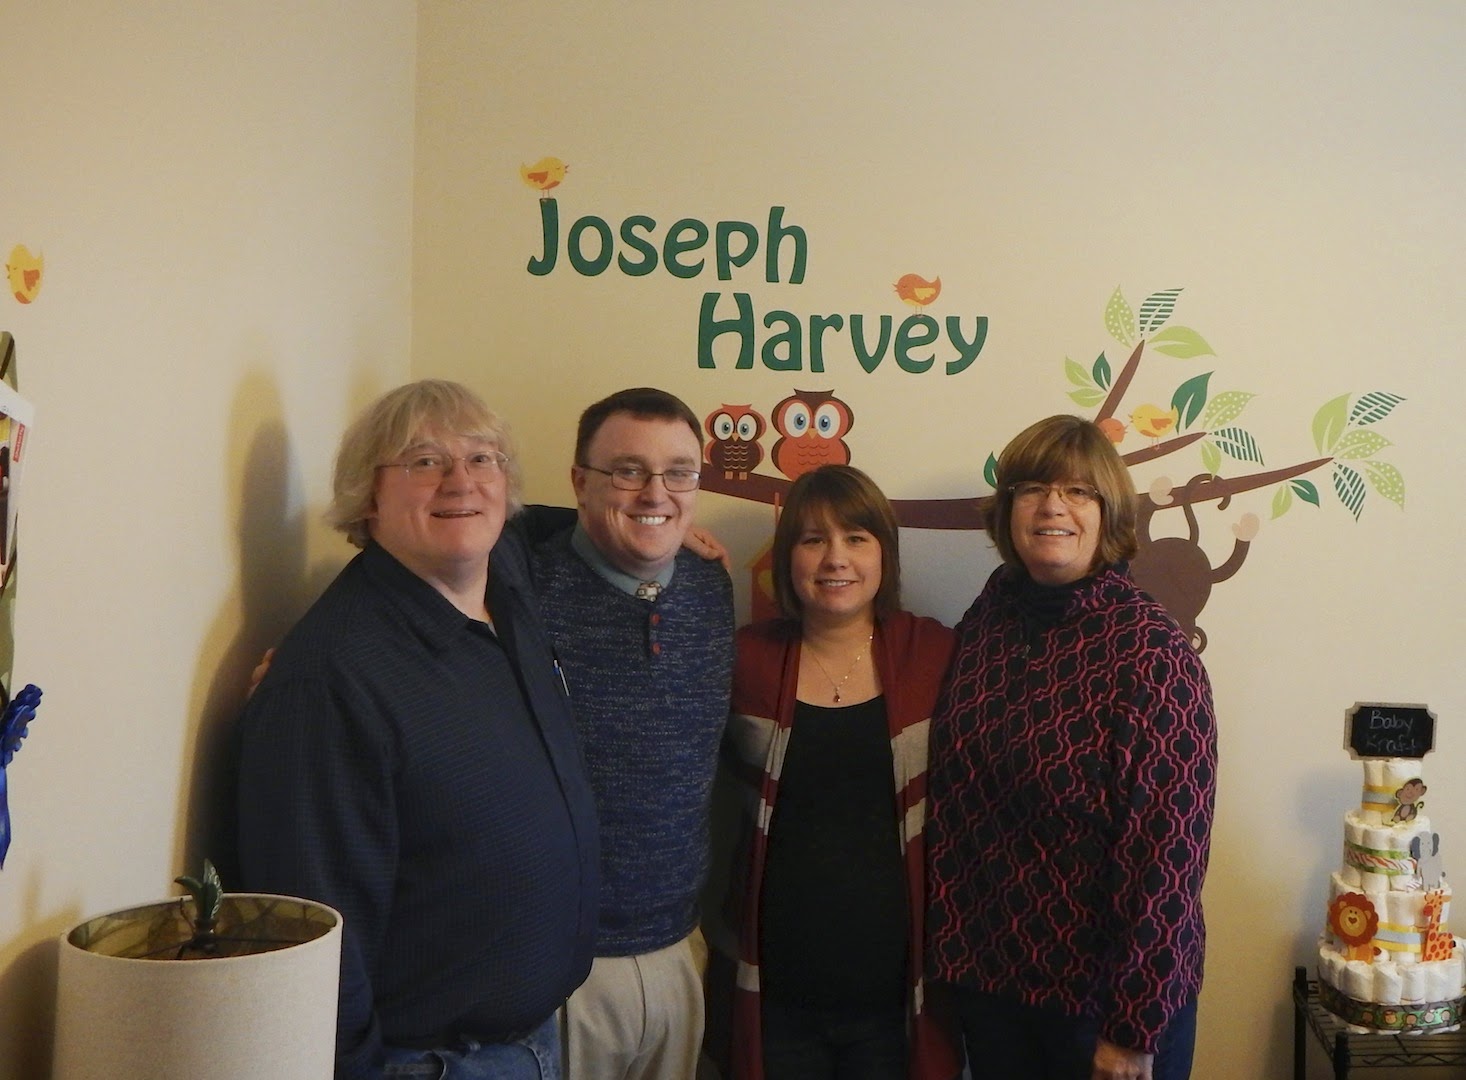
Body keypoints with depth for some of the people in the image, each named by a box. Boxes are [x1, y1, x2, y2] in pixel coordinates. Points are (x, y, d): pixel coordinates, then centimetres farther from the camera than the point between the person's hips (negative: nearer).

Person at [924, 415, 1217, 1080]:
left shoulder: (1153, 654, -17)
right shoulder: (986, 621, 0)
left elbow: (1167, 854, -17)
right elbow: (950, 802, 7)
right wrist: (944, 953, 5)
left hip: (1101, 990, -5)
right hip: (987, 975, 5)